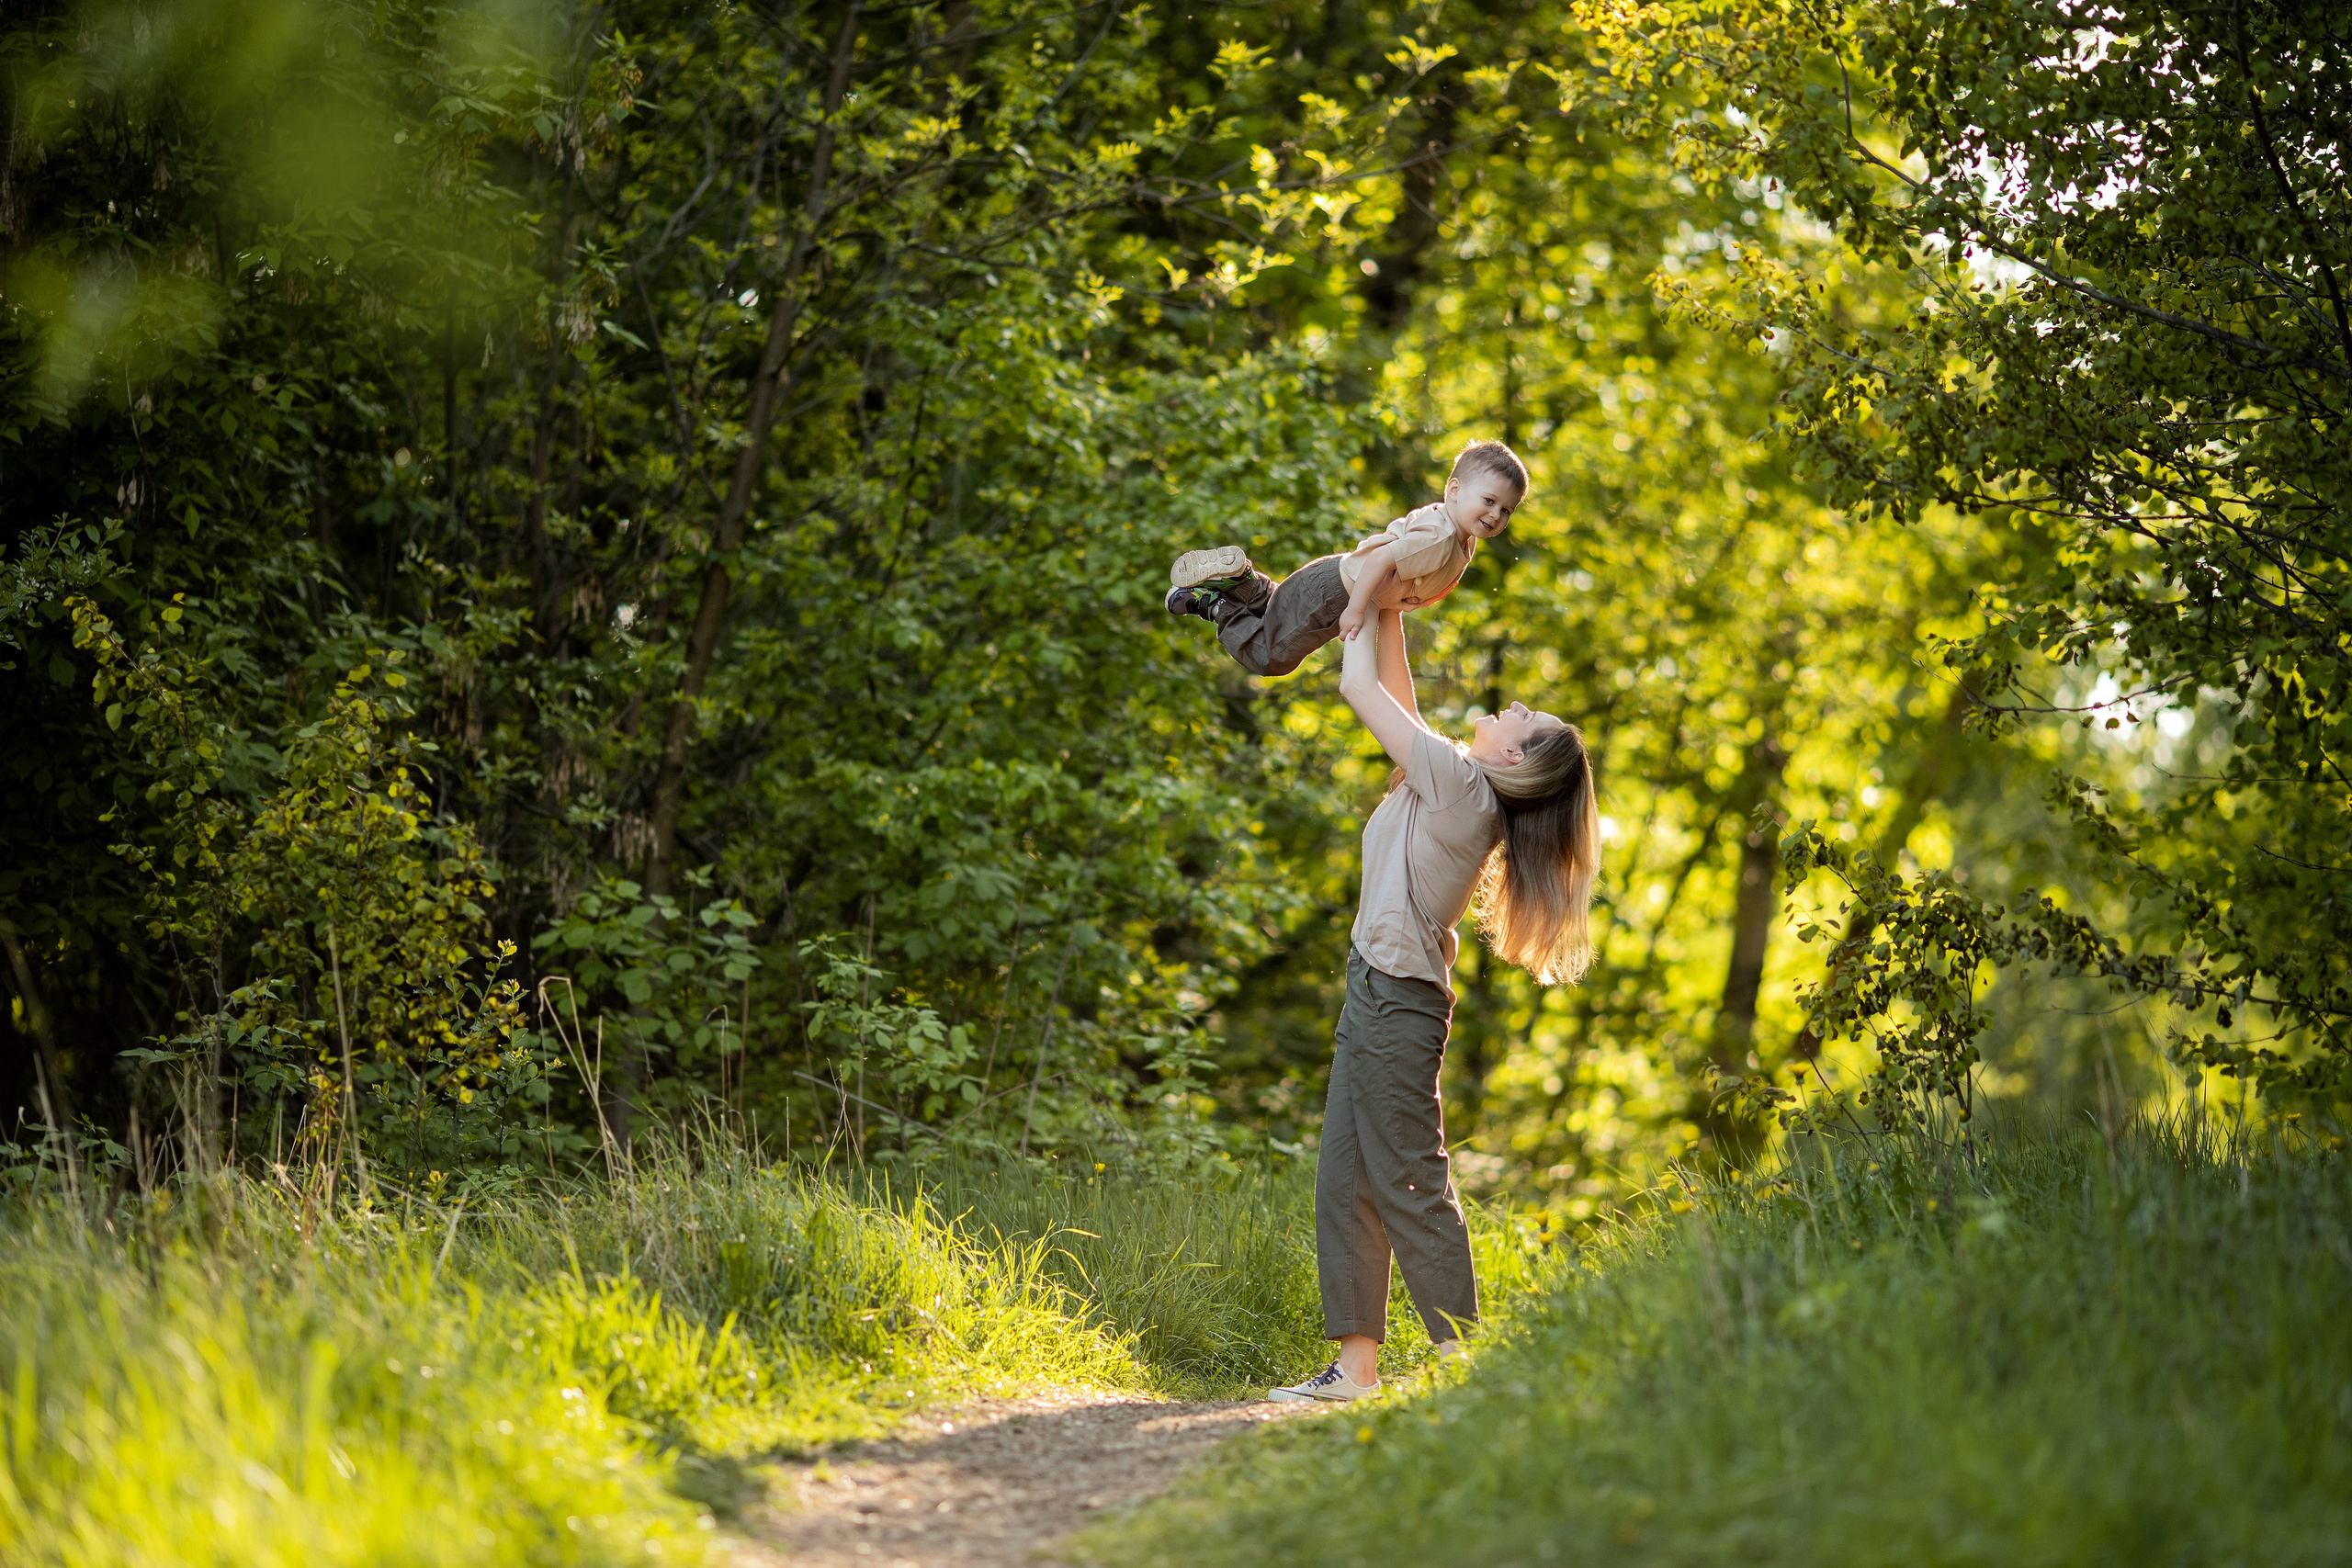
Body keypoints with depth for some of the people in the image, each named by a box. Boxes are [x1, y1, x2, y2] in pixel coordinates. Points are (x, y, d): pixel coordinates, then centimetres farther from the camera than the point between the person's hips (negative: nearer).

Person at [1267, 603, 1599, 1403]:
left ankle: (1463, 1358, -3)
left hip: (1398, 998, -10)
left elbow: (1361, 686, -11)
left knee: (1409, 1185, -6)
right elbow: (1394, 698, 24)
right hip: (1379, 989, 10)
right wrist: (1387, 610, 20)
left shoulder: (1459, 781, -14)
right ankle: (1357, 1362, 8)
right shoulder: (1454, 786, 11)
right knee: (1346, 1184, 8)